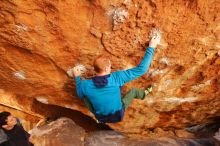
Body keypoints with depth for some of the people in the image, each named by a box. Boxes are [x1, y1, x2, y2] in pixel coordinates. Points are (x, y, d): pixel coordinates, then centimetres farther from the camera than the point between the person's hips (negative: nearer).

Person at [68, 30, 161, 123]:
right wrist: (151, 47, -19)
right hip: (118, 115, -1)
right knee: (133, 91, 16)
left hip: (101, 118, 1)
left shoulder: (85, 85, -24)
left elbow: (80, 94, 1)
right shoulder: (116, 77, -31)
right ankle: (143, 94, 54)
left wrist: (76, 77, 11)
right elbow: (141, 69, -27)